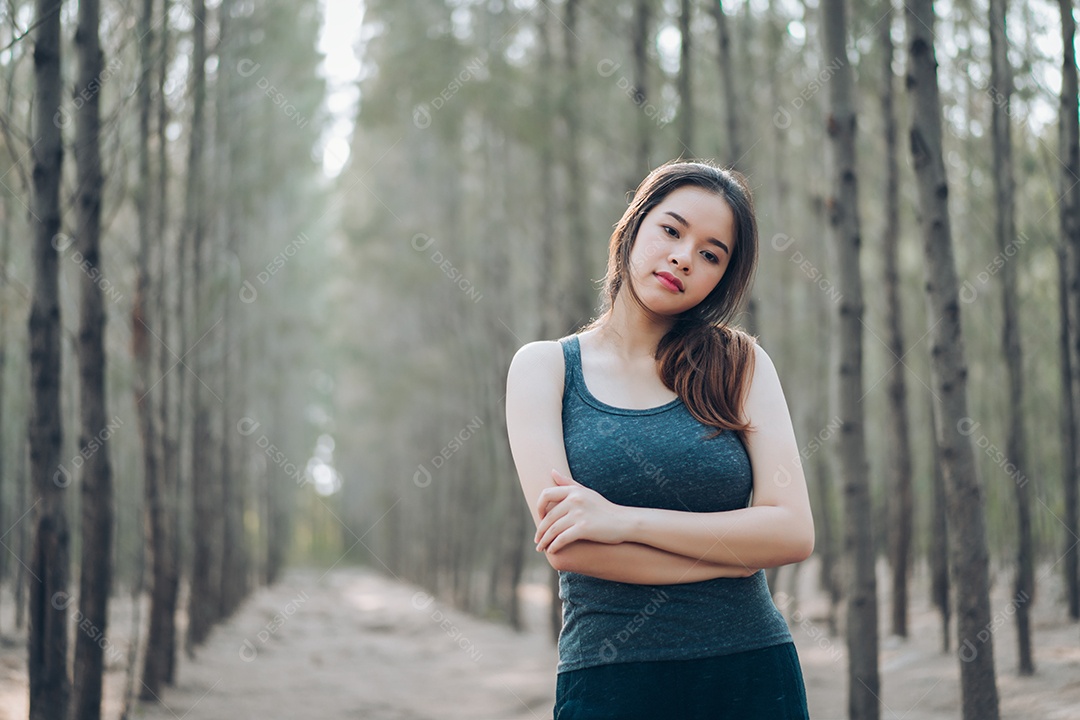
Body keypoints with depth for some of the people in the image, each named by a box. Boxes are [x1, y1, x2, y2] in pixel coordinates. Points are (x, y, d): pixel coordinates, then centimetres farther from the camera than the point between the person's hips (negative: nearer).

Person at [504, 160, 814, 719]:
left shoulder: (740, 365, 5)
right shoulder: (544, 367, 2)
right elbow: (565, 547, -11)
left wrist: (623, 520, -15)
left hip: (753, 674, 1)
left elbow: (793, 532, -8)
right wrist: (735, 552, -9)